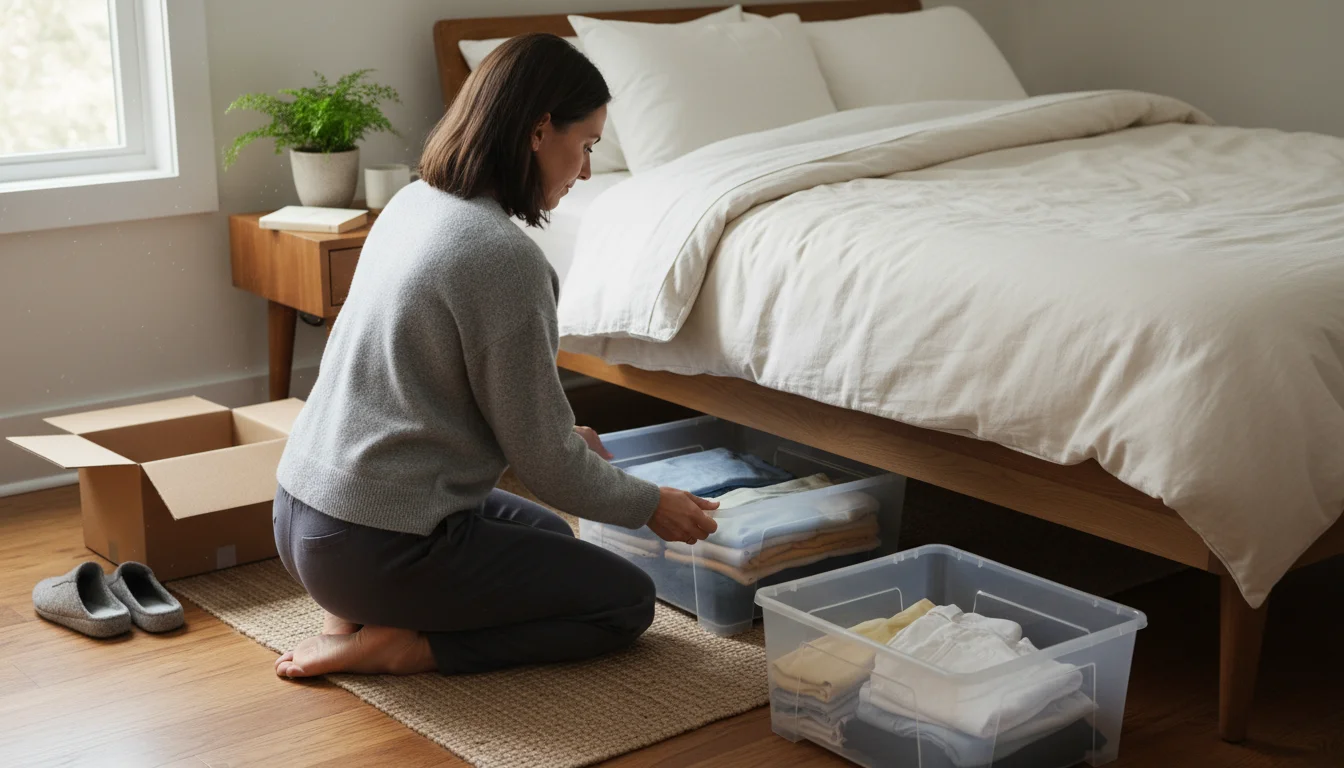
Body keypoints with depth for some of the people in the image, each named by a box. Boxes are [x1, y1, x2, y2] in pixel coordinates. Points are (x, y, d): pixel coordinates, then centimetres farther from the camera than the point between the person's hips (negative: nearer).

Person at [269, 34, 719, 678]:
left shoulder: (412, 203, 5)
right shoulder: (504, 257, -22)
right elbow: (547, 465, -13)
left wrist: (559, 436, 23)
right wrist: (650, 505, 4)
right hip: (376, 546, -9)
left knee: (550, 539, 30)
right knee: (628, 601, 7)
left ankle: (361, 611, 11)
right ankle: (396, 645, -5)